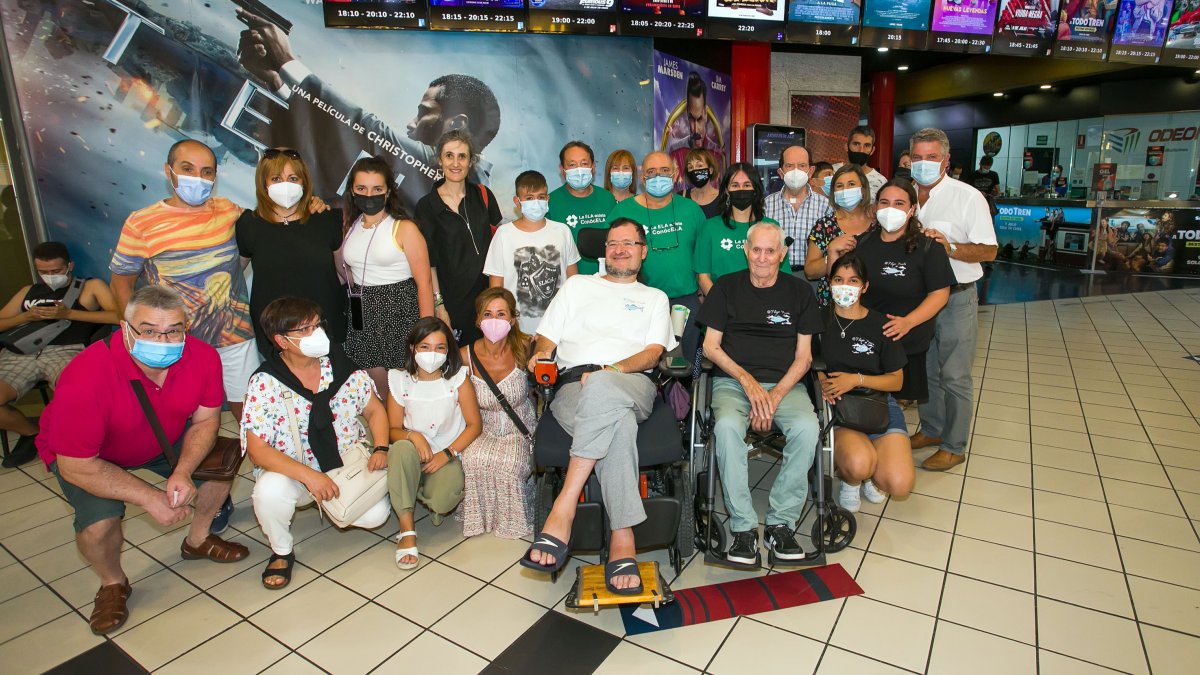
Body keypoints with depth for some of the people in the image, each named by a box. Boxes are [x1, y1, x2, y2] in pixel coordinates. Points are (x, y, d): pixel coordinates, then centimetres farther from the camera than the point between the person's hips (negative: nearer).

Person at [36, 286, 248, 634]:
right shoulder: (85, 378, -37)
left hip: (164, 439, 4)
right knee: (99, 525, -24)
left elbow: (206, 419, -11)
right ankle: (113, 583, 12)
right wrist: (150, 498, -29)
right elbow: (76, 465, -29)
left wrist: (182, 472, -26)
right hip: (91, 457, -4)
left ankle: (197, 540, 18)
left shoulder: (203, 357, -26)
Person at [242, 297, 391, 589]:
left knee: (376, 515, -19)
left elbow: (374, 410, 3)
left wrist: (380, 448, -15)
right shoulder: (265, 384, -15)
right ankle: (282, 552, -1)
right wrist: (310, 476, -30)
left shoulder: (342, 366, -7)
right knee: (269, 493, -34)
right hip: (292, 470, -2)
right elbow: (257, 450, -18)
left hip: (349, 461, 2)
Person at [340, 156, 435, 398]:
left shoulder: (404, 228, -8)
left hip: (400, 311, -5)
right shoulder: (349, 227, 9)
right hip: (364, 315, 5)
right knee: (376, 388, 13)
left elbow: (424, 282, -13)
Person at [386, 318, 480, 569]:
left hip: (448, 457, -1)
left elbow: (474, 424, -4)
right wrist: (412, 436, -21)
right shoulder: (400, 381, 1)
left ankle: (426, 499, 9)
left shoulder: (458, 378, -3)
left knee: (448, 494, -33)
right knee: (402, 448, -35)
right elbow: (393, 430, 3)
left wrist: (447, 454, -17)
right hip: (413, 458, 2)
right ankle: (406, 530, -25)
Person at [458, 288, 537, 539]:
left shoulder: (523, 349, -13)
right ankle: (479, 517, 1)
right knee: (472, 460, -29)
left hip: (520, 432, -1)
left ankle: (512, 518, 1)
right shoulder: (466, 357, -10)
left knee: (509, 463, -30)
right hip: (484, 431, 1)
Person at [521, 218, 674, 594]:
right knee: (617, 423, -38)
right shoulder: (578, 285, 30)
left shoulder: (655, 298, 28)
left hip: (632, 384, 0)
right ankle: (623, 544, -39)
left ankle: (563, 508, -39)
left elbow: (653, 352, 10)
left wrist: (610, 371, -9)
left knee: (601, 391, -42)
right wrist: (540, 355, -2)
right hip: (573, 384, 1)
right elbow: (546, 337, 24)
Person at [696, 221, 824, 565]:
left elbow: (803, 356, 6)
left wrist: (775, 395, -10)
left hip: (785, 383, 1)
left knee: (806, 428, -30)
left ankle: (780, 523, -15)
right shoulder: (727, 287, 9)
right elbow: (710, 347, 5)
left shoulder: (799, 292, 11)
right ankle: (744, 527, -22)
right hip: (733, 379, -1)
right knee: (727, 426, -33)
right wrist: (747, 380, -10)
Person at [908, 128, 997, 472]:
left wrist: (949, 247, -27)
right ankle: (931, 430, 33)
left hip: (956, 298, -5)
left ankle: (953, 446, 15)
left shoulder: (968, 197, -10)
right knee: (924, 368, 16)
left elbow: (988, 251, -12)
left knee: (954, 376, 2)